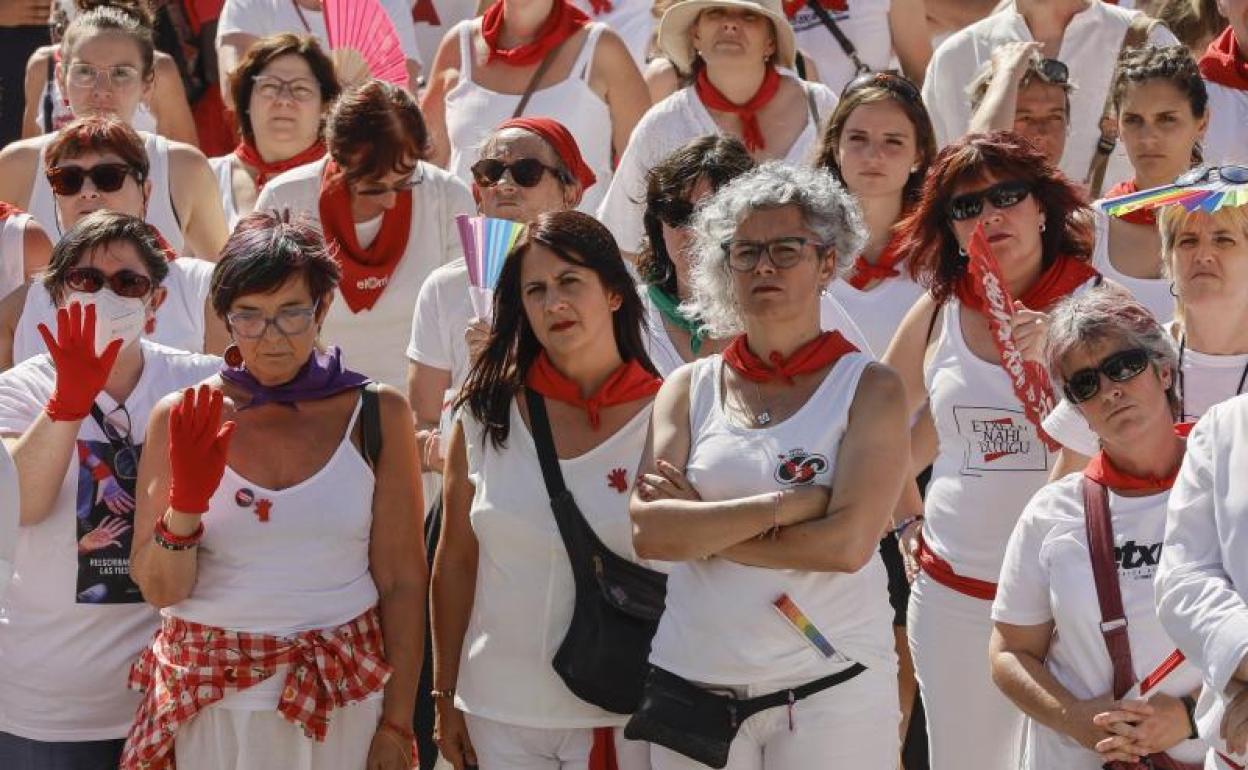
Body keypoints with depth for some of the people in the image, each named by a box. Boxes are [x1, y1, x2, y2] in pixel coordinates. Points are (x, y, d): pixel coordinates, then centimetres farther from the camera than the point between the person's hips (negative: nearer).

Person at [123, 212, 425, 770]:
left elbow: (402, 581, -1)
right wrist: (186, 501, -20)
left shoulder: (376, 414, -2)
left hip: (344, 702, 0)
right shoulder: (181, 420, -2)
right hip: (213, 701, 0)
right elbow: (160, 590, -3)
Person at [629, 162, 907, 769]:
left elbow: (847, 543, -13)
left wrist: (702, 529, -8)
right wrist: (785, 504, -13)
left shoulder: (869, 388, 0)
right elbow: (648, 530, -5)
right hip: (694, 687, 2)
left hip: (832, 691, -2)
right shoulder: (689, 389, 9)